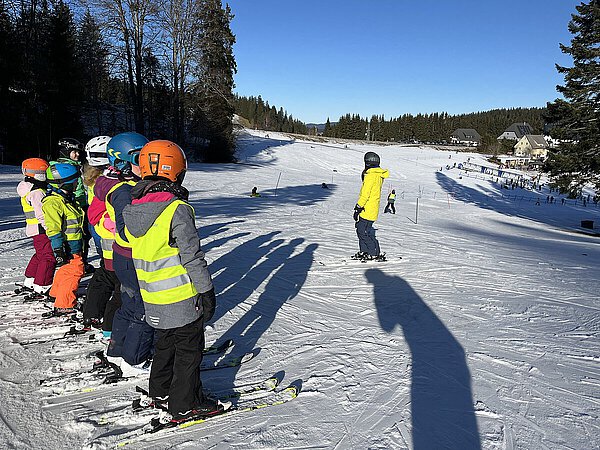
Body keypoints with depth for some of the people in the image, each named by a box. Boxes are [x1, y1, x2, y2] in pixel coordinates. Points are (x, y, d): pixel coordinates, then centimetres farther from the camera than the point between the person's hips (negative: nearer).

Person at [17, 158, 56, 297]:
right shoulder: (36, 192, -18)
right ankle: (41, 288, -6)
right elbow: (42, 214, -24)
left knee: (40, 255, 23)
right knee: (49, 257, -8)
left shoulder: (30, 190, 16)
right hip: (41, 230, -11)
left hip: (34, 229, 11)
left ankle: (29, 282, 34)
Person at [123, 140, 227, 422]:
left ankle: (160, 390, 40)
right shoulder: (177, 209, -22)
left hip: (152, 298, 7)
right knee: (189, 348, 8)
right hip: (181, 297, -7)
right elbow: (192, 256, -20)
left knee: (165, 342, 25)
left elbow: (134, 252, 12)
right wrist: (207, 290, -11)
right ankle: (185, 405, 18)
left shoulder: (132, 209, 2)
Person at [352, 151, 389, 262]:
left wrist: (358, 207, -20)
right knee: (360, 229, 16)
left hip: (367, 210, -10)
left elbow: (365, 193, -22)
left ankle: (376, 254, -1)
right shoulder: (378, 174, 14)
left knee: (364, 231, -6)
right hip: (372, 209, 10)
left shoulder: (371, 175, -17)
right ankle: (364, 251, 22)